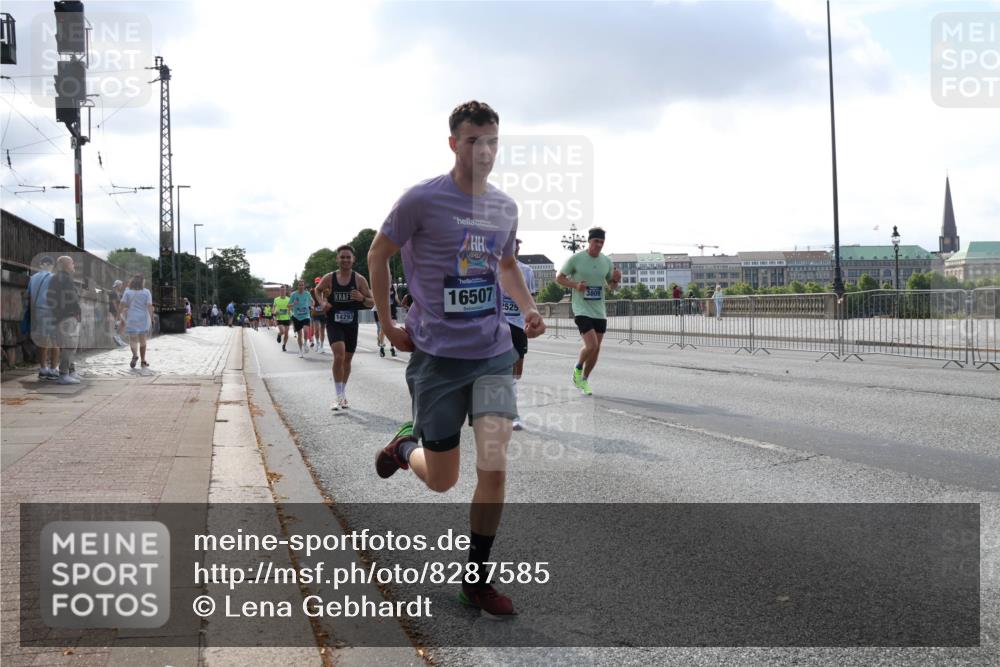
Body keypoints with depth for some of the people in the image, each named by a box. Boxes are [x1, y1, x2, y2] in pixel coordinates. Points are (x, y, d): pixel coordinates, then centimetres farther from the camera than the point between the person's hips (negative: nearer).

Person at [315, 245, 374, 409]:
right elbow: (318, 290, 16)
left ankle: (343, 394, 32)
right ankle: (338, 396, -13)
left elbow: (371, 302, -3)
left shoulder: (359, 279, -6)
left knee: (347, 359, 14)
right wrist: (322, 302, -3)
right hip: (333, 323, -2)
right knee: (339, 356, -20)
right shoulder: (329, 278, -5)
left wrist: (362, 298, -24)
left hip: (351, 324, 2)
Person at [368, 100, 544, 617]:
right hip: (437, 355, -3)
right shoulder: (423, 200, -10)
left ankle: (476, 579, 9)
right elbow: (378, 254, 2)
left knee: (494, 468, -10)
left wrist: (528, 308, 6)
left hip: (494, 354, 3)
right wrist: (388, 324, 0)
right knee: (441, 480, 7)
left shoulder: (505, 207, 5)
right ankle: (407, 444, 43)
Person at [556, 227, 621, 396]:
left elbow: (612, 286, 19)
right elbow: (559, 278, 0)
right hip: (582, 310, -5)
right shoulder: (576, 259, -7)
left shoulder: (607, 261, 7)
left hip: (600, 312, 5)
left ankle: (584, 380, 26)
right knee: (591, 345, -19)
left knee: (596, 349, 7)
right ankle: (578, 368, 10)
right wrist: (575, 285, -17)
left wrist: (616, 280, -5)